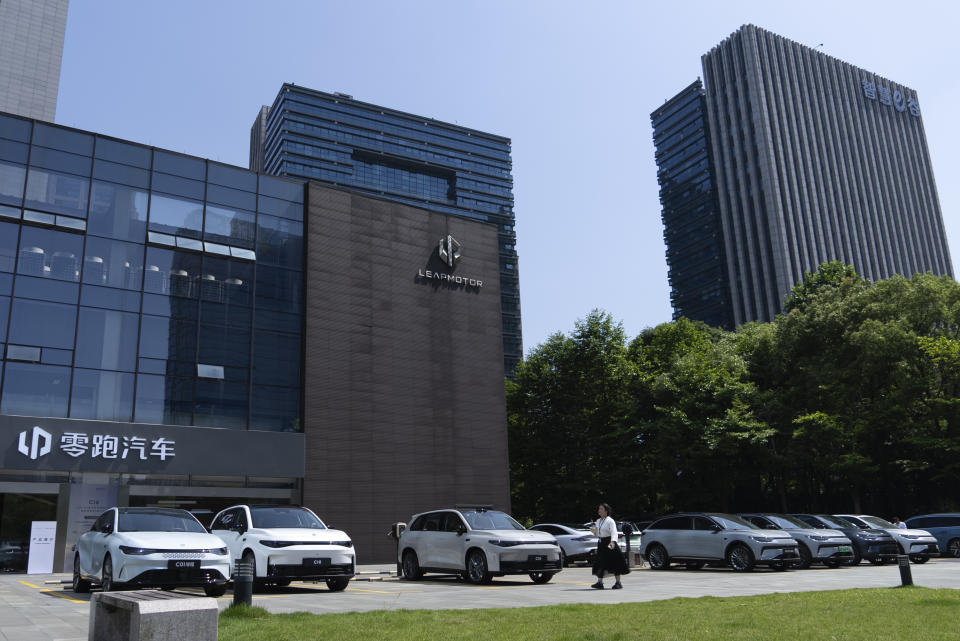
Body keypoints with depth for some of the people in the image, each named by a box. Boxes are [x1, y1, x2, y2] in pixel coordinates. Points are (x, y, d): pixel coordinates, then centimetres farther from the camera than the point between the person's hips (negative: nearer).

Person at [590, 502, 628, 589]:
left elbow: (614, 532, -23)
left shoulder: (610, 521, -11)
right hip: (601, 543, 7)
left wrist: (613, 542, -39)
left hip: (609, 543, -7)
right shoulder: (598, 521, 13)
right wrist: (594, 531, 0)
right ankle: (599, 582, 7)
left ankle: (618, 582, 6)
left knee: (614, 563, -2)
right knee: (600, 563, 4)